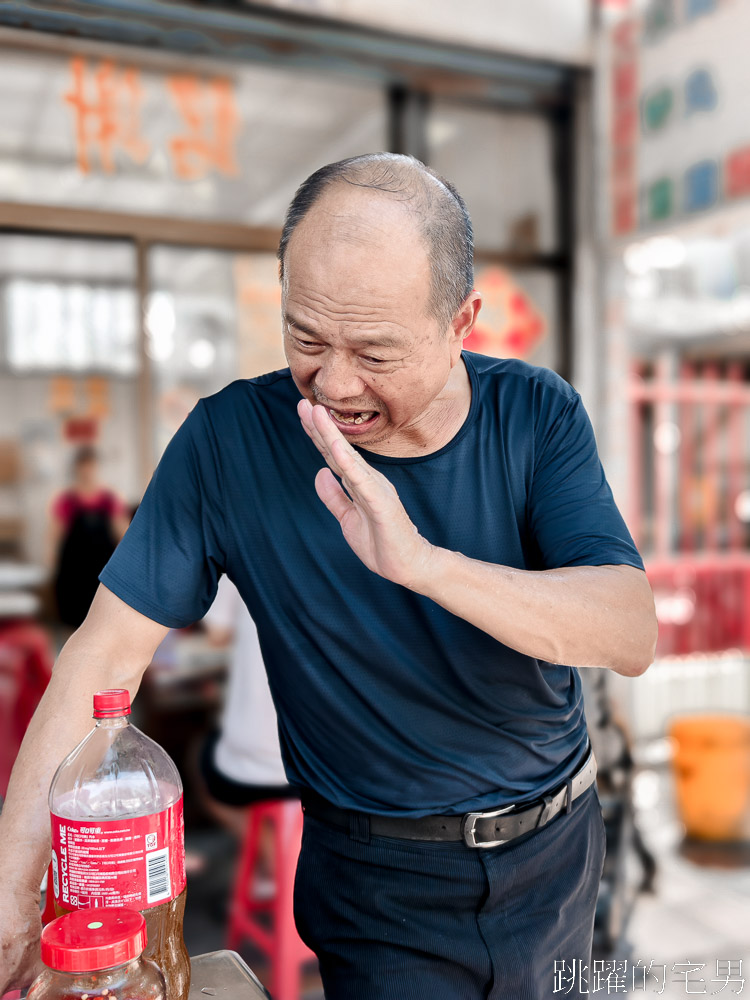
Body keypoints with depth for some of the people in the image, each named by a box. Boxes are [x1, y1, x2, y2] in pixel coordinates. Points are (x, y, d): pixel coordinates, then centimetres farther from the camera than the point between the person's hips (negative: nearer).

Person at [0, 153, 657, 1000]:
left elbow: (632, 635, -23)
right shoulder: (230, 438, -18)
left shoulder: (538, 416, -14)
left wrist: (421, 562, -38)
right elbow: (110, 649, -16)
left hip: (555, 853, 3)